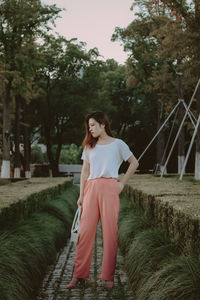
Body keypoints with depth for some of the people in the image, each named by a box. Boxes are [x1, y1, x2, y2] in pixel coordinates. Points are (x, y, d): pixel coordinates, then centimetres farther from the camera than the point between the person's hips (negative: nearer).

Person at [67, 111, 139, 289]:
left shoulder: (117, 144, 7)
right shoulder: (89, 146, 16)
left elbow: (134, 163, 13)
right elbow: (85, 171, 16)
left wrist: (122, 183, 5)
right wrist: (81, 194, 8)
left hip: (109, 189, -3)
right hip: (91, 188, 3)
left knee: (110, 231, -4)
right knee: (85, 230, -3)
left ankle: (108, 277, 3)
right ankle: (78, 275, 2)